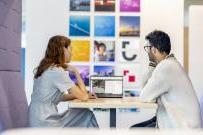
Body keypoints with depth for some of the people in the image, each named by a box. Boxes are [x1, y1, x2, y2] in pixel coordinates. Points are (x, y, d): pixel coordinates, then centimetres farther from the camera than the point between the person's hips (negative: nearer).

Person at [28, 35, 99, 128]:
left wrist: (85, 95, 7)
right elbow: (83, 96, -14)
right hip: (45, 125, -9)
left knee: (86, 114, 12)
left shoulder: (47, 68, 10)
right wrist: (76, 72, -3)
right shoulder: (57, 71, -17)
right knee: (87, 117, 4)